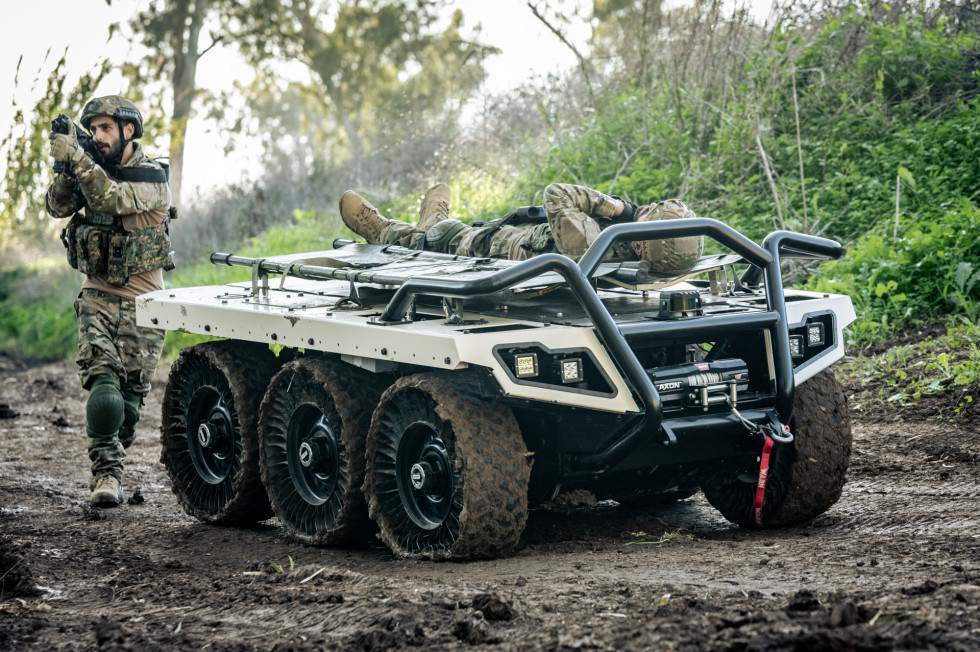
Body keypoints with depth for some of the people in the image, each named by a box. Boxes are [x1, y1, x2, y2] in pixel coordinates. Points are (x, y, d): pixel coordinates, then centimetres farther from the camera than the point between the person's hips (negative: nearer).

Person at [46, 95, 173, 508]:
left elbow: (114, 200, -29)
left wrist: (77, 158, -33)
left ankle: (111, 457, 27)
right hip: (98, 296, 3)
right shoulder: (95, 171, 7)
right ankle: (107, 472, -19)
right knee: (102, 380, -16)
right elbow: (58, 207, -3)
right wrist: (66, 167, -19)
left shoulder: (152, 179, -10)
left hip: (141, 302, -3)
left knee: (131, 391, 3)